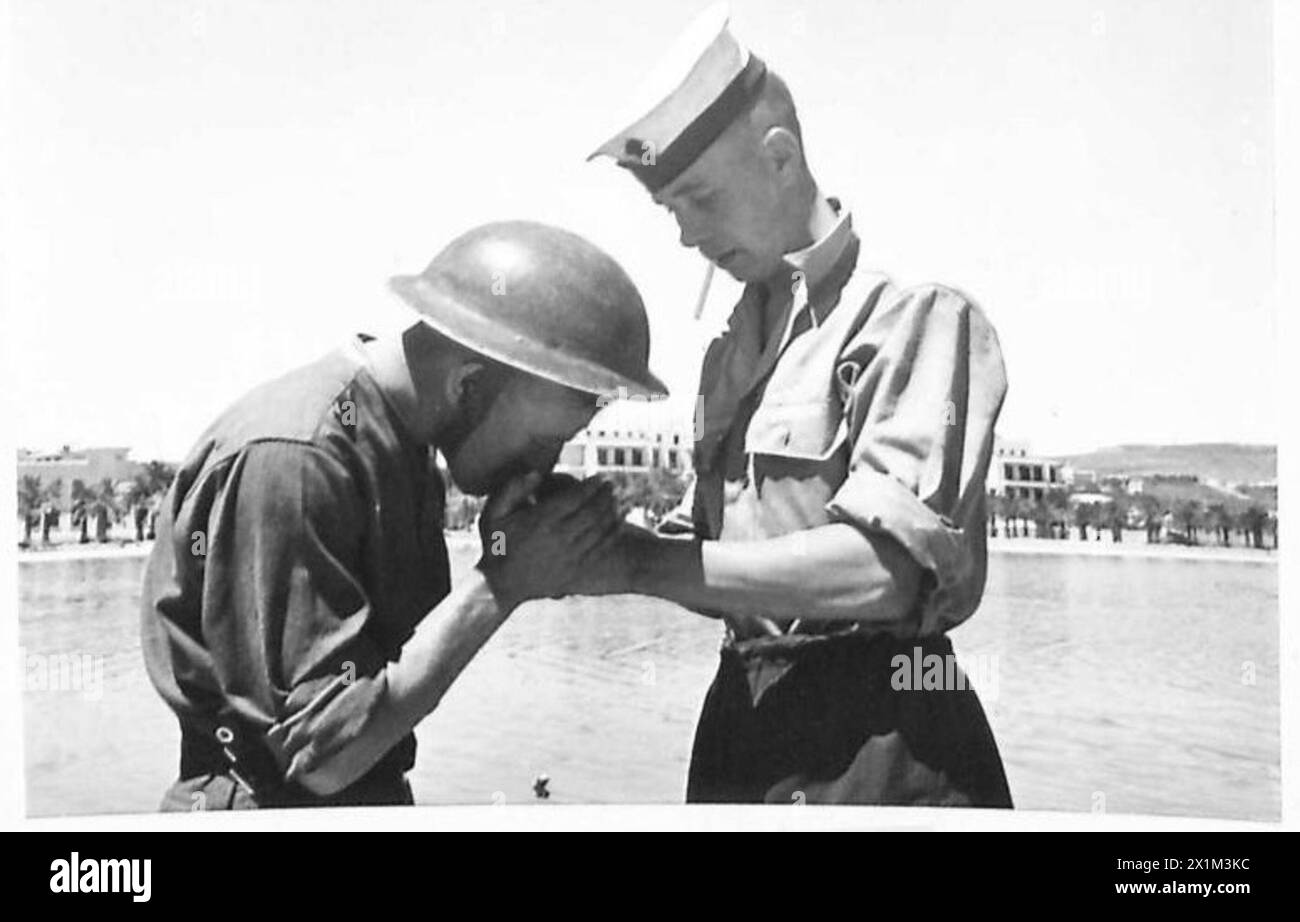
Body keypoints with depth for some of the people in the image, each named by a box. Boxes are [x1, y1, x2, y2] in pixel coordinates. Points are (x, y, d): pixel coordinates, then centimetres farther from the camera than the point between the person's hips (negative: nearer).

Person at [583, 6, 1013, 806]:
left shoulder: (918, 314, -11)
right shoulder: (732, 352, 11)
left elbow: (883, 570, -22)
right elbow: (732, 574, 11)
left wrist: (637, 563, -19)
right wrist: (596, 545, -6)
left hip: (883, 743, -6)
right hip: (742, 727, 7)